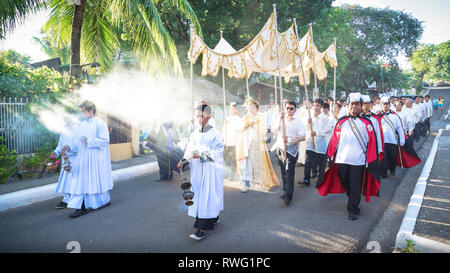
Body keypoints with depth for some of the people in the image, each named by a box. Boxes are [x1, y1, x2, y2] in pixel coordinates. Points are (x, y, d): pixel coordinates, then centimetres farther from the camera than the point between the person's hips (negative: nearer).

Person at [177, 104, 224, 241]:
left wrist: (201, 156, -21)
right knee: (199, 196, 10)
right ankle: (214, 218, 30)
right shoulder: (194, 134, 9)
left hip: (211, 170, -6)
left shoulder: (215, 134, -8)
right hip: (197, 170, 6)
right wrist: (184, 161, -10)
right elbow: (190, 150, 7)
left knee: (206, 197, -6)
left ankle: (201, 229, -5)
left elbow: (216, 153, -12)